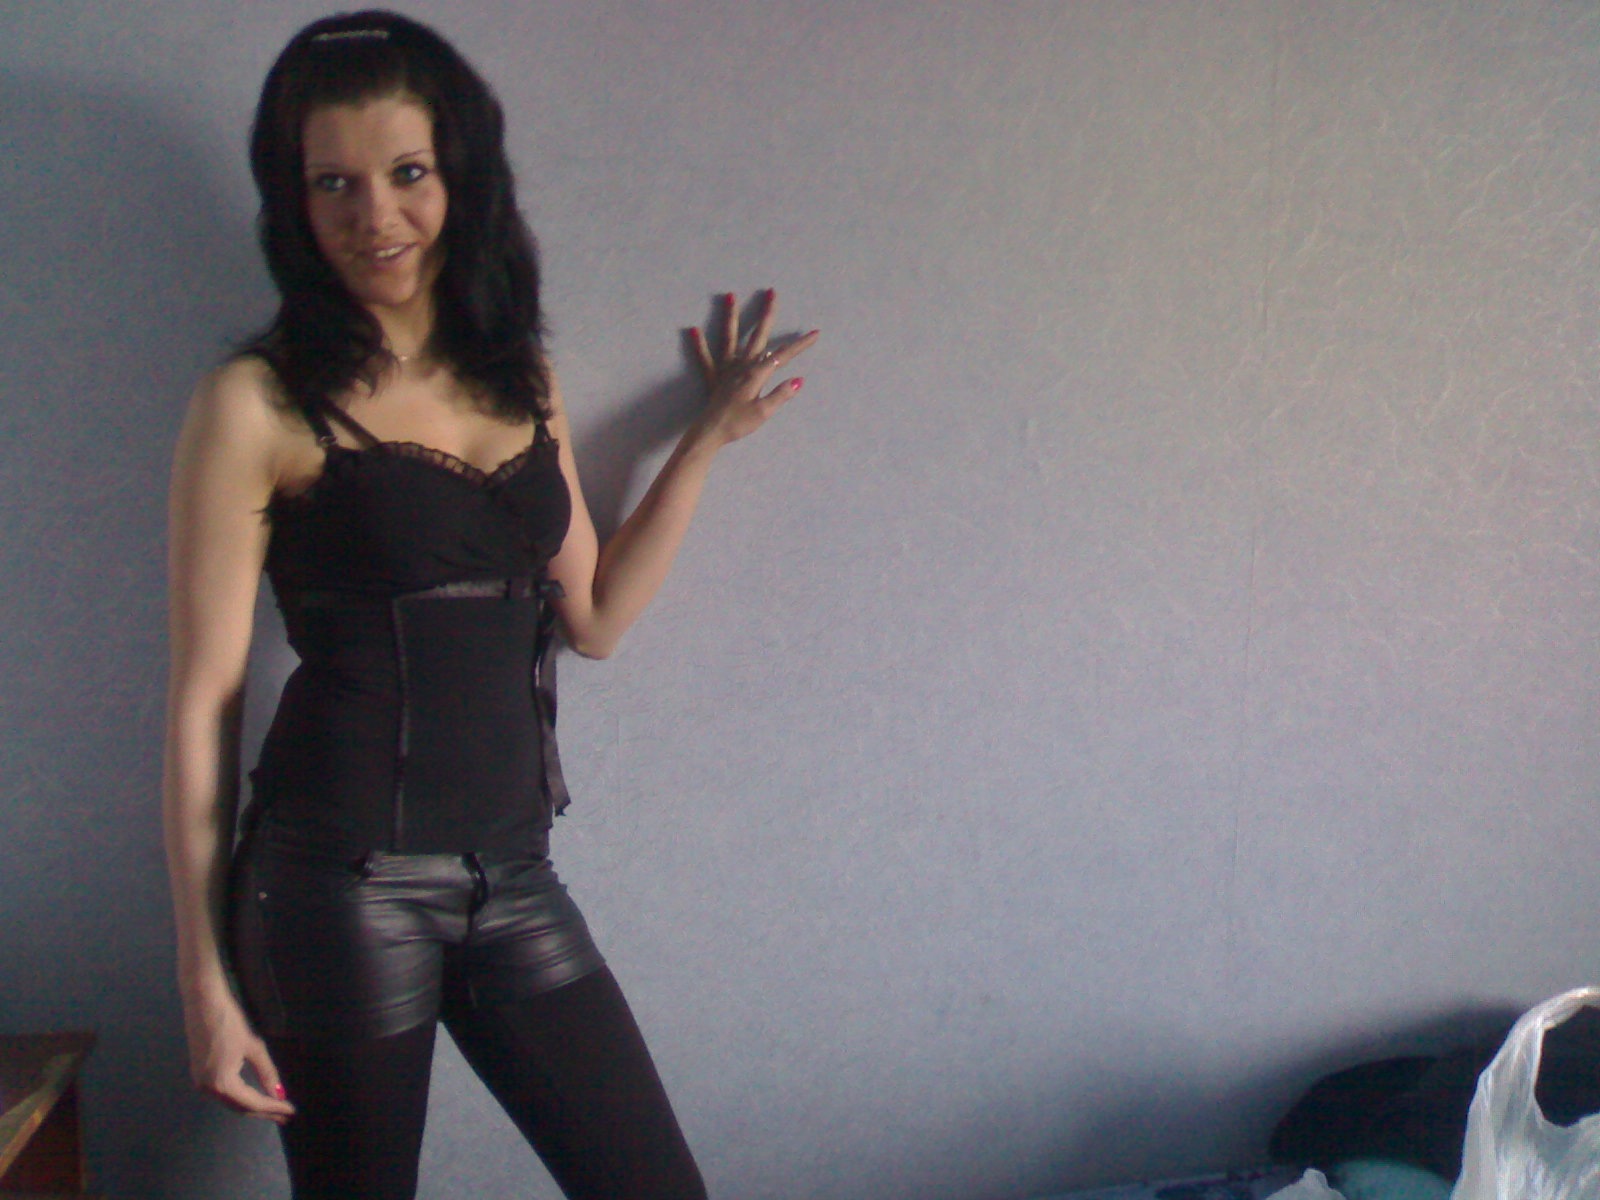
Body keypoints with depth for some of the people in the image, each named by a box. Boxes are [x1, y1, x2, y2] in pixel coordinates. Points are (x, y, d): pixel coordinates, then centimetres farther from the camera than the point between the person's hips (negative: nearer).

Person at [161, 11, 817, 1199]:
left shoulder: (522, 377, 11)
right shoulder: (259, 405, -6)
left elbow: (594, 615, 16)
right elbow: (205, 700, -5)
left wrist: (707, 440, 13)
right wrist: (206, 977, -6)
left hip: (512, 870, 5)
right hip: (342, 880, -5)